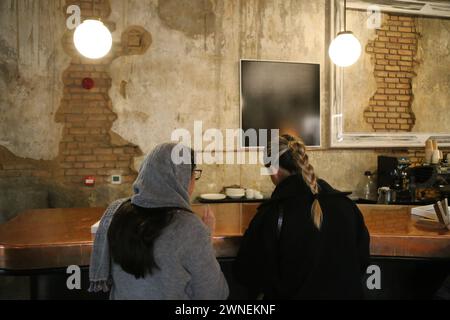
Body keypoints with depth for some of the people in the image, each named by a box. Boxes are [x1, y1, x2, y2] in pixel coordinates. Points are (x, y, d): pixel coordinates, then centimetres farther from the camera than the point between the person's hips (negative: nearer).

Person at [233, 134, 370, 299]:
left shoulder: (271, 215, -24)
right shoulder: (345, 206, -12)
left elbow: (246, 273, -13)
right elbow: (362, 260, 2)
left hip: (292, 294, -3)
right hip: (345, 293, 4)